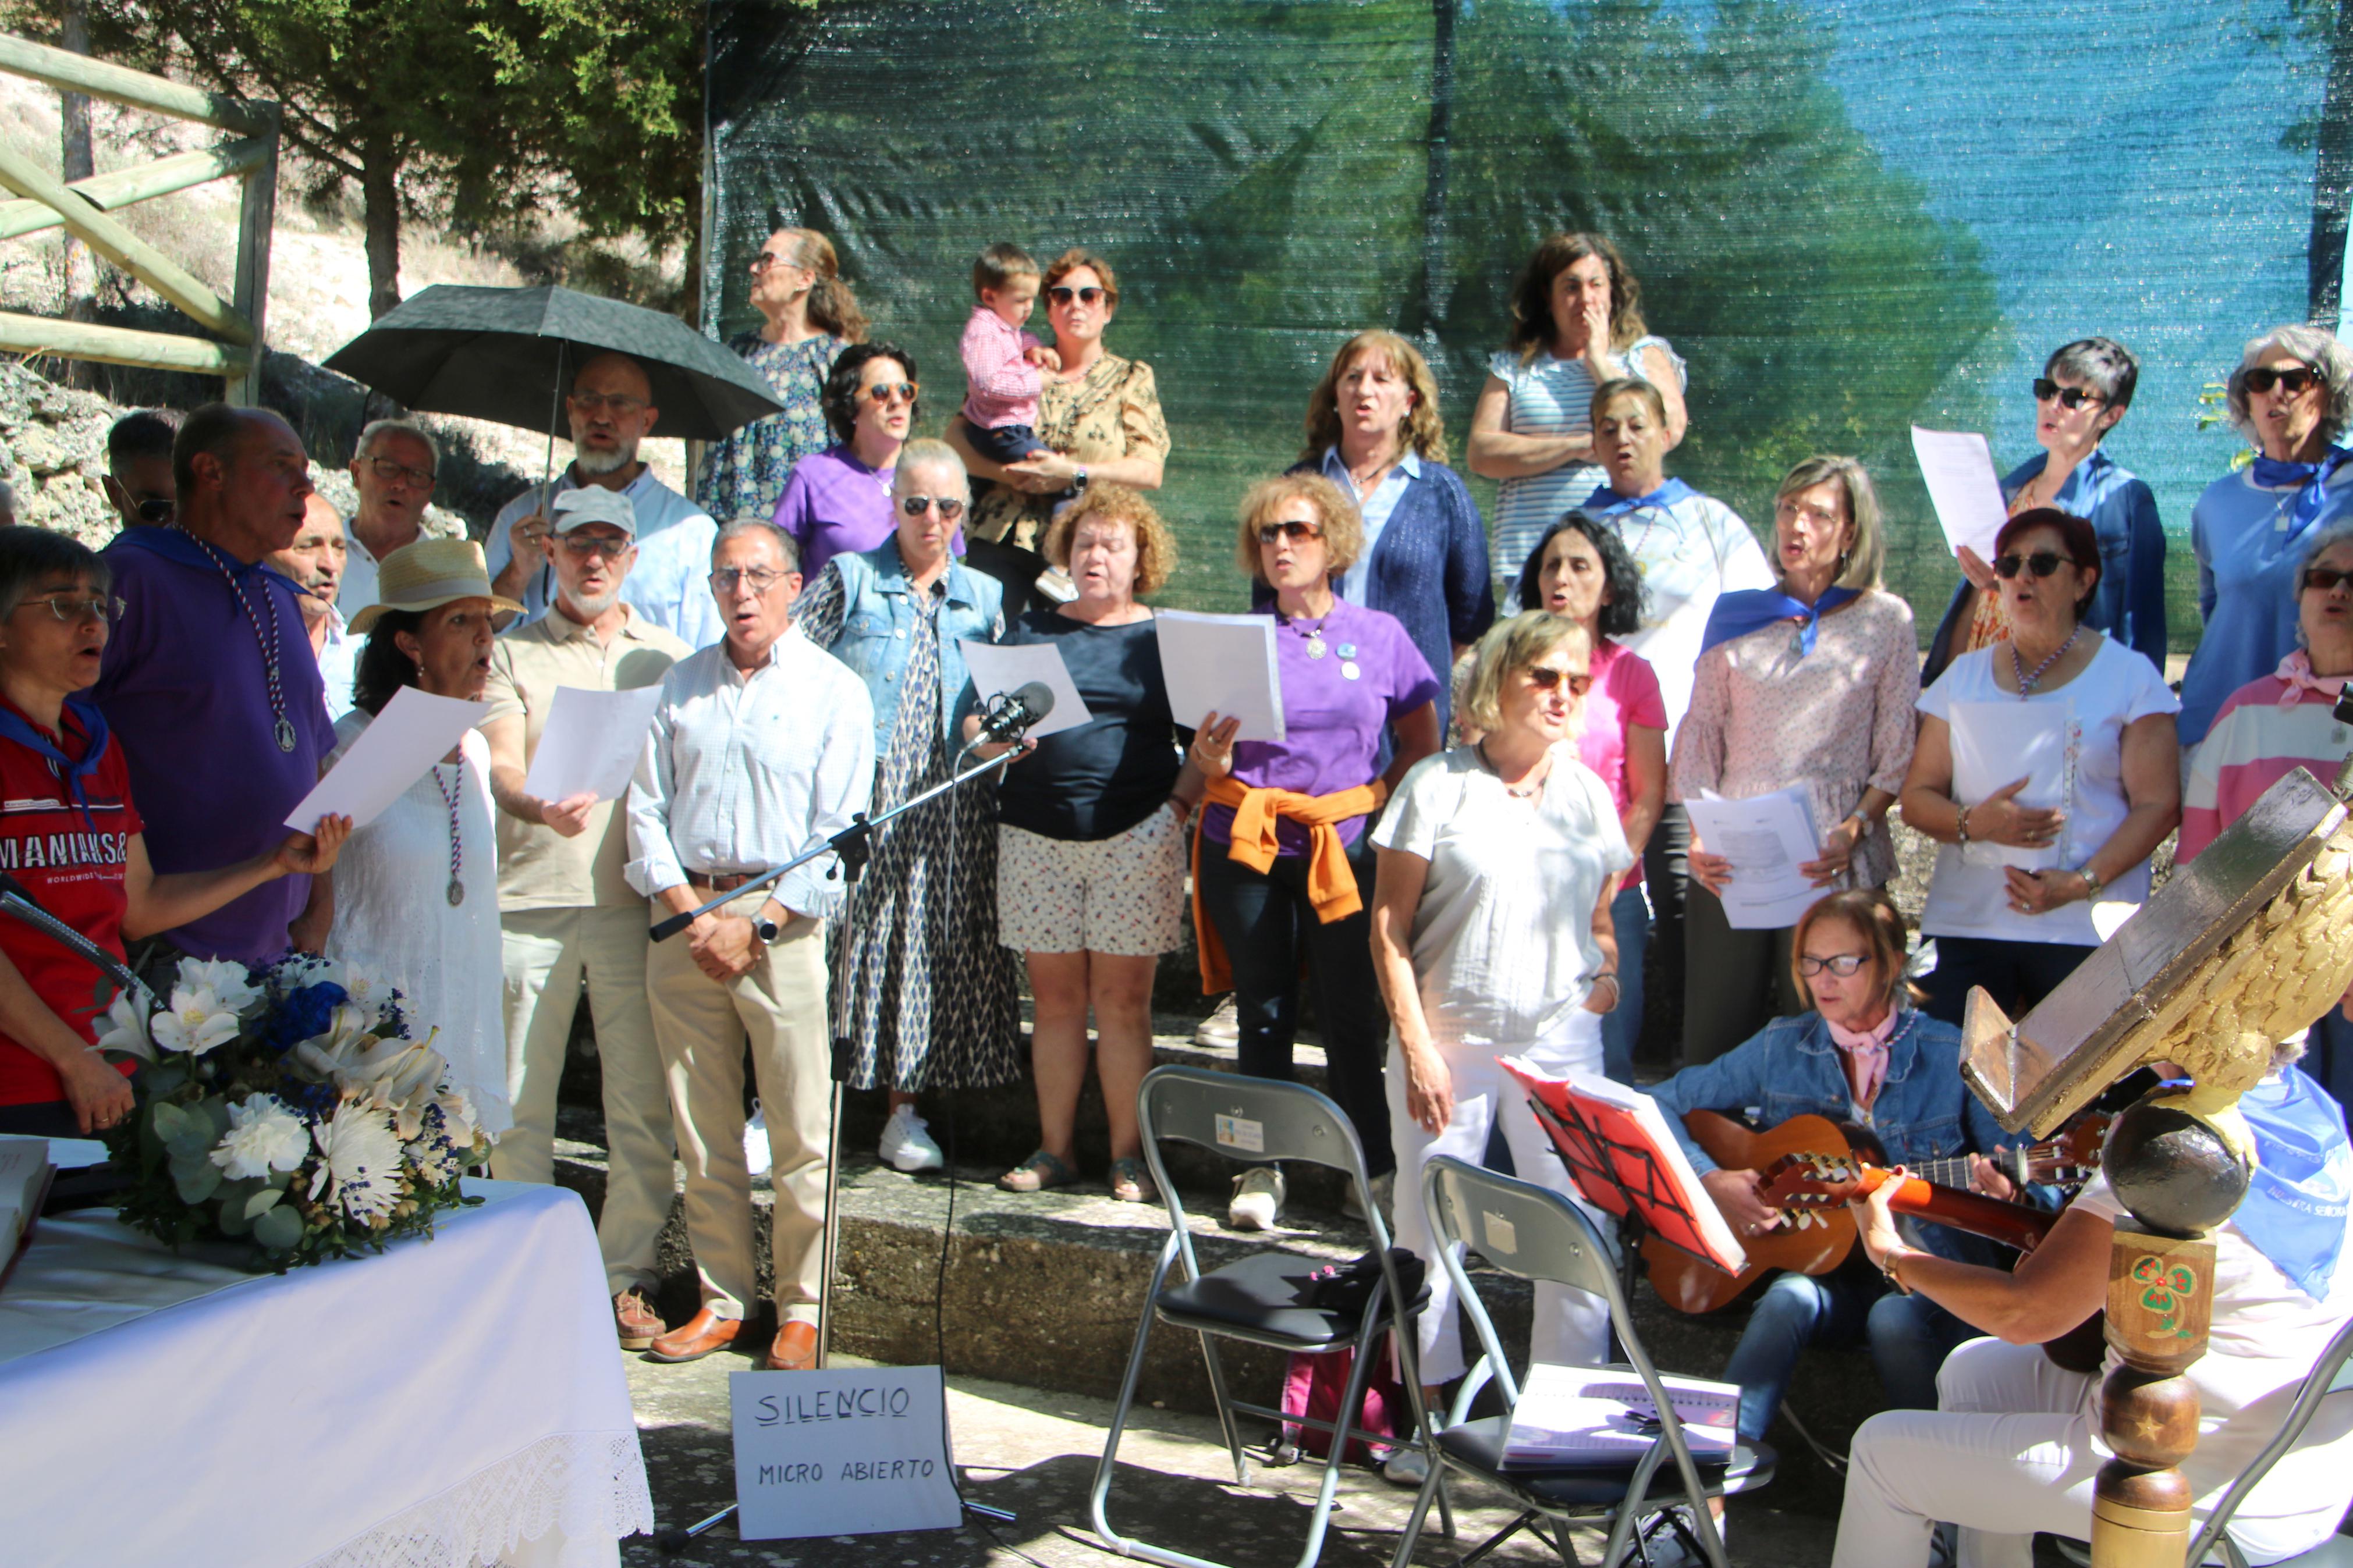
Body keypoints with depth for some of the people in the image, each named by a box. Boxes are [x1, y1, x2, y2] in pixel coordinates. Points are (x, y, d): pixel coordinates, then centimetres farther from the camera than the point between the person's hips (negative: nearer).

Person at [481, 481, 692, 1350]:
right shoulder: (511, 654, 11)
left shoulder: (671, 657, 16)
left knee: (642, 1101, 1)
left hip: (636, 898, 1)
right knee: (520, 1100, 2)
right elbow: (500, 766, -2)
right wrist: (540, 809, -25)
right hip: (531, 897, -1)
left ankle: (625, 1276, 11)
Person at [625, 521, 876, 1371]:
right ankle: (720, 1299, 18)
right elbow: (646, 808, 10)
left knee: (800, 1133, -3)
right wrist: (689, 911, -4)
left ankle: (803, 1309, 7)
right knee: (700, 1131, 7)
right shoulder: (682, 685, 14)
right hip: (685, 917, 4)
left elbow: (839, 837, -4)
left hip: (786, 922, -4)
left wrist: (756, 924, -11)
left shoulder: (835, 691, 2)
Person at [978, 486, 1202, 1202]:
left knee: (1122, 997, -2)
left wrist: (1180, 805, -7)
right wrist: (994, 735, -10)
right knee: (1054, 996, 5)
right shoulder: (1031, 631, 14)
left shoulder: (1167, 639, 9)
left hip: (1135, 836, -2)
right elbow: (977, 724, 11)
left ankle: (1128, 1155, 5)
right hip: (1036, 833, 2)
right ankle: (1054, 1148, 13)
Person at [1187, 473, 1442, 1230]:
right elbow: (1207, 759, 7)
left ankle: (1375, 1167, 12)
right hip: (1245, 849, 1)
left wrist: (1382, 796, -4)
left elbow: (1422, 742, 10)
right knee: (1263, 1010, 6)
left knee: (1353, 1011, -1)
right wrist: (1209, 759, -15)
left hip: (1346, 848, -1)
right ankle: (1262, 1168, 16)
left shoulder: (1380, 636, 5)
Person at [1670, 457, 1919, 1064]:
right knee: (1712, 1038, 2)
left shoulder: (1886, 620, 6)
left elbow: (1899, 755, 2)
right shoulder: (1736, 616, 12)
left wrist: (1853, 832, -13)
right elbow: (1700, 734, 11)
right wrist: (1697, 835, -2)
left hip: (1833, 865, -2)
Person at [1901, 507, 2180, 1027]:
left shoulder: (2130, 676, 5)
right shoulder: (1964, 677, 15)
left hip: (2087, 930, -2)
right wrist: (1975, 822, -9)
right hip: (1964, 922, 2)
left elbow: (2158, 805, -1)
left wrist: (2082, 882, -15)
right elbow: (1916, 797, 12)